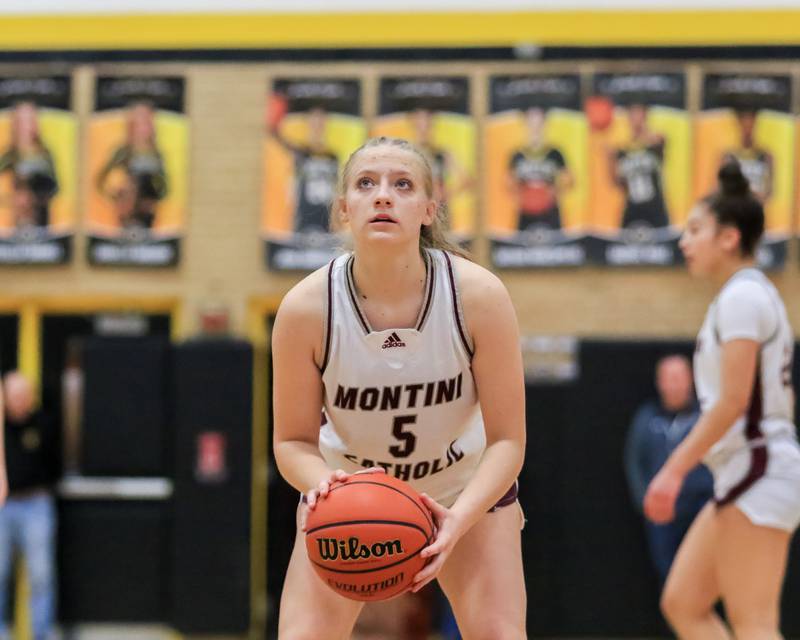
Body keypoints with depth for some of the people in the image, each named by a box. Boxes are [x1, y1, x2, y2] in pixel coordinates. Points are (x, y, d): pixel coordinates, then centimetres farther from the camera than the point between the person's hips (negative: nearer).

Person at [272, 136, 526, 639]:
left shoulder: (479, 295, -27)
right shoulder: (306, 307, -26)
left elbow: (507, 440, -22)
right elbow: (292, 439, -14)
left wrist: (457, 520, -39)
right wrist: (321, 483, -38)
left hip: (468, 489, 0)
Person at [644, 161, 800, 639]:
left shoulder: (741, 296, -12)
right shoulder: (756, 294, 18)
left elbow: (734, 400, -19)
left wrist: (674, 469, -19)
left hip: (758, 471, -10)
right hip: (748, 475, 10)